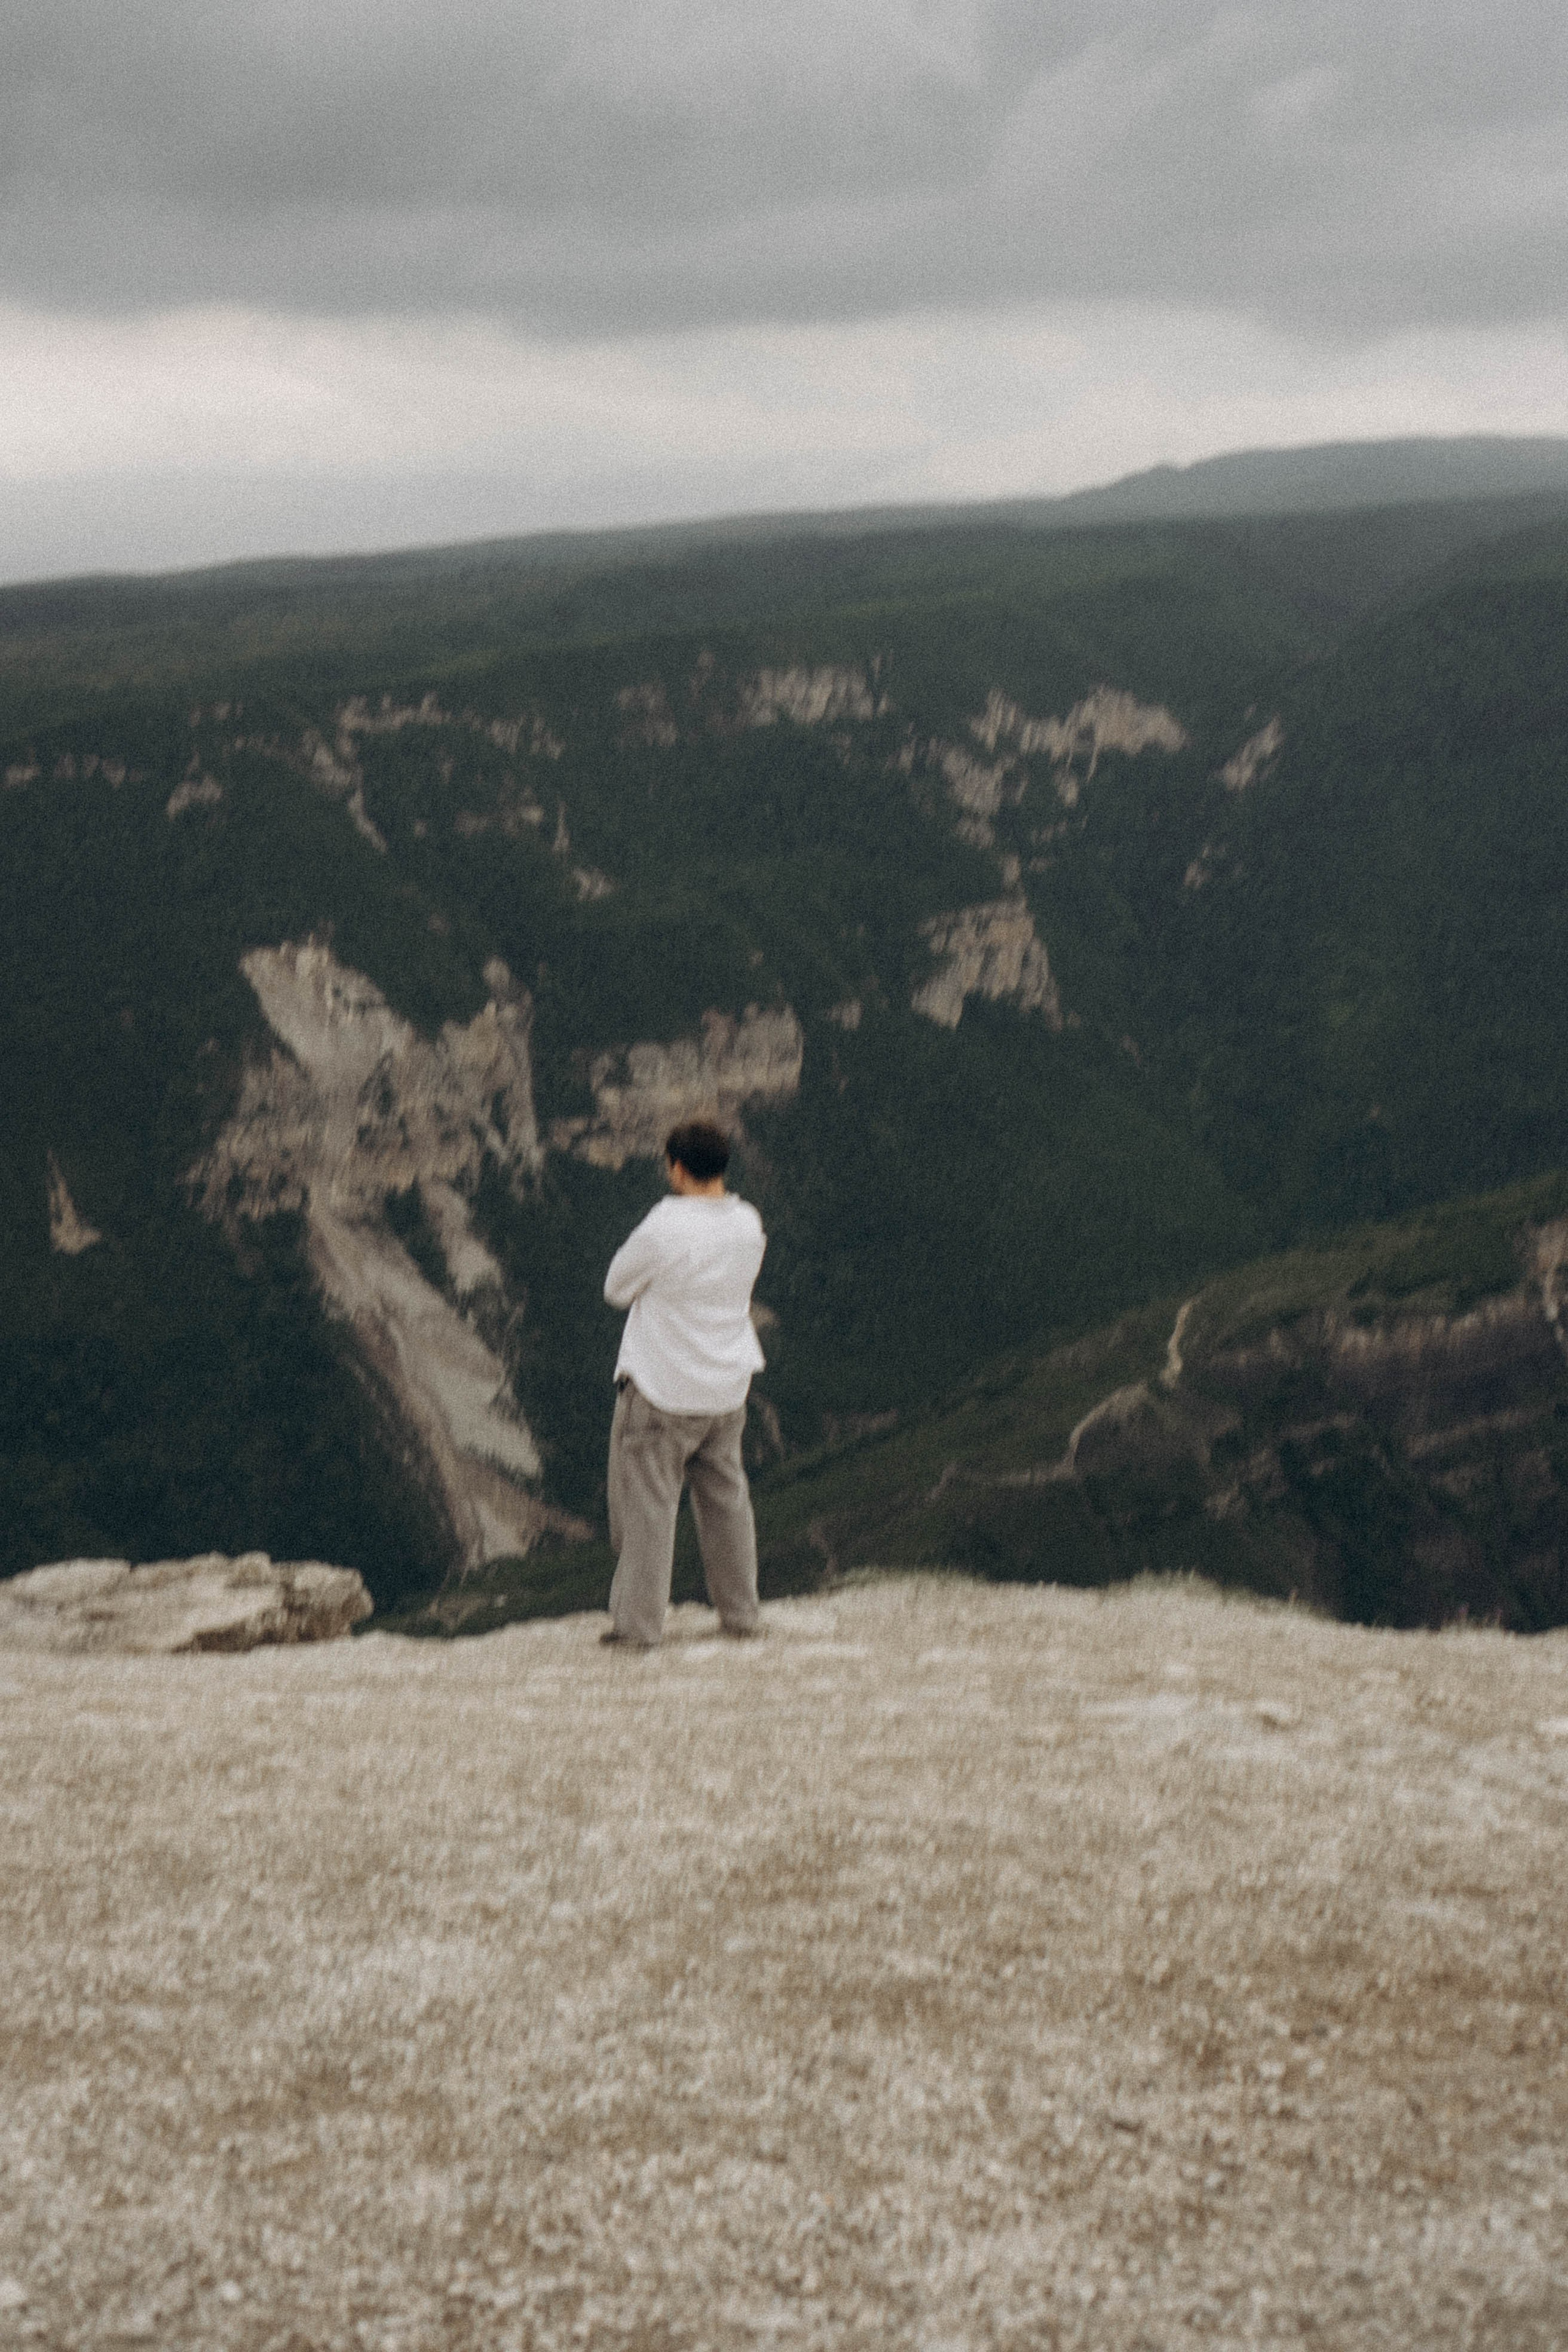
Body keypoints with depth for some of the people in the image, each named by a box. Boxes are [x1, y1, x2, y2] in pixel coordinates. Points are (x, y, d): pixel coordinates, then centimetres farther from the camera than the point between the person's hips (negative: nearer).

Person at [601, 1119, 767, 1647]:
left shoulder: (664, 1228, -20)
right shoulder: (749, 1225, 0)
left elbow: (617, 1287, -6)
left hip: (659, 1390, -6)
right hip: (728, 1387, 6)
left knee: (646, 1504, 2)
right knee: (725, 1496, 17)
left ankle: (638, 1622, 5)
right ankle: (739, 1612, 23)